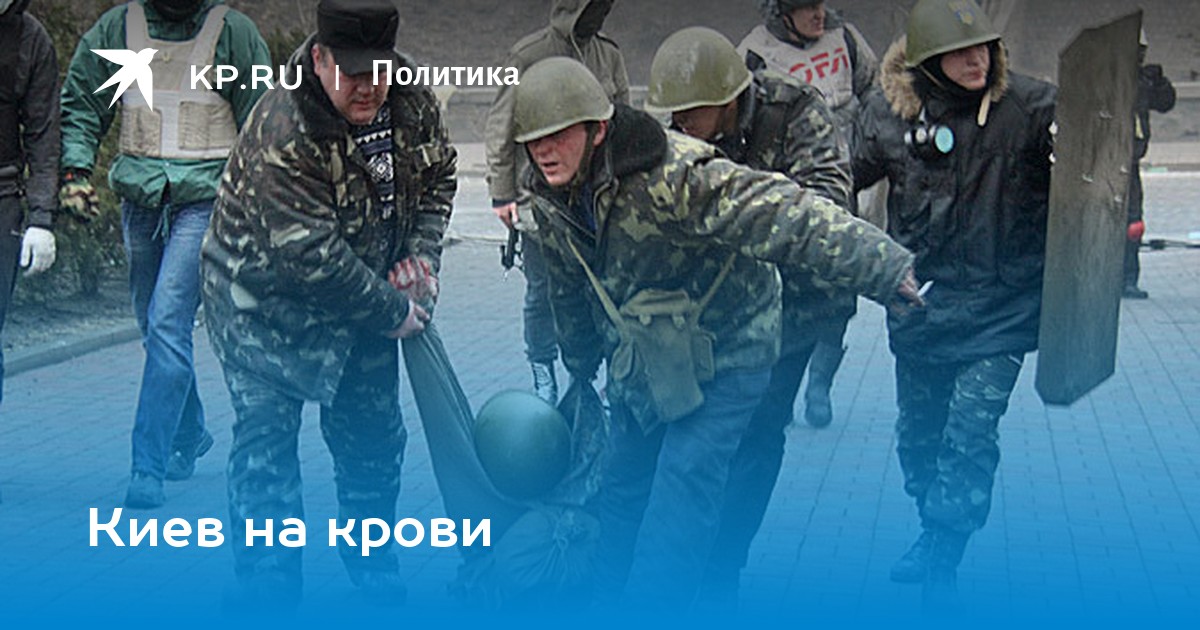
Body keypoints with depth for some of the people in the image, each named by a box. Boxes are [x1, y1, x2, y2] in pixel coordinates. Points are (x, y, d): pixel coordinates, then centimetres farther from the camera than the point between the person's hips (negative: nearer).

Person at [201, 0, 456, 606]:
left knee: (373, 430, 13)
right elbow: (308, 256, -32)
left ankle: (370, 553, 33)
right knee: (265, 429, -7)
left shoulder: (413, 102, -11)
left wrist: (421, 256, -8)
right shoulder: (280, 131, -32)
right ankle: (267, 576, 3)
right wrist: (393, 311, -22)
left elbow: (438, 177, 9)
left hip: (364, 291, 6)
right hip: (264, 295, -6)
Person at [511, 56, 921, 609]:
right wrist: (578, 367, 26)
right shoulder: (550, 198, -7)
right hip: (641, 358, 7)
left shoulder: (672, 175, -34)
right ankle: (610, 603, 30)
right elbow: (569, 292, 13)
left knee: (683, 487, -15)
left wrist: (886, 268, -53)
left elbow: (781, 217, -43)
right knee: (622, 490, 14)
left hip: (722, 354, -7)